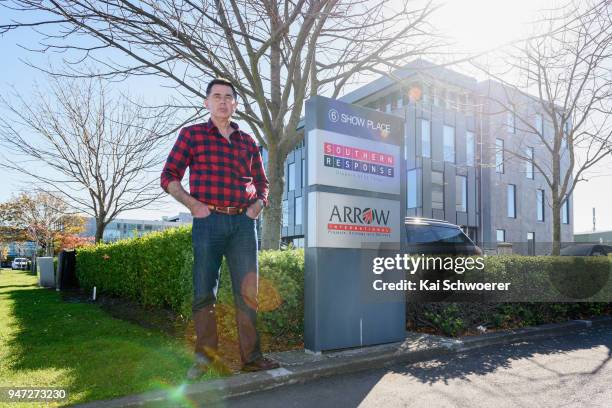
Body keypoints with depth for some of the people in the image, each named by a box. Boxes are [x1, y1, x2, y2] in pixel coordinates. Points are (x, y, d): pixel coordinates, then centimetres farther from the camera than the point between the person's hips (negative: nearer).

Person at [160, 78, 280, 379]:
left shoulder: (247, 141, 17)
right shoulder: (192, 134, 8)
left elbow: (261, 182, 23)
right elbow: (168, 177, 5)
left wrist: (258, 204, 4)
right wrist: (193, 204, -8)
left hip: (243, 222, 3)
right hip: (208, 221, -2)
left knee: (247, 292, 3)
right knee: (204, 292, 1)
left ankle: (251, 357, 12)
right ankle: (204, 356, 16)